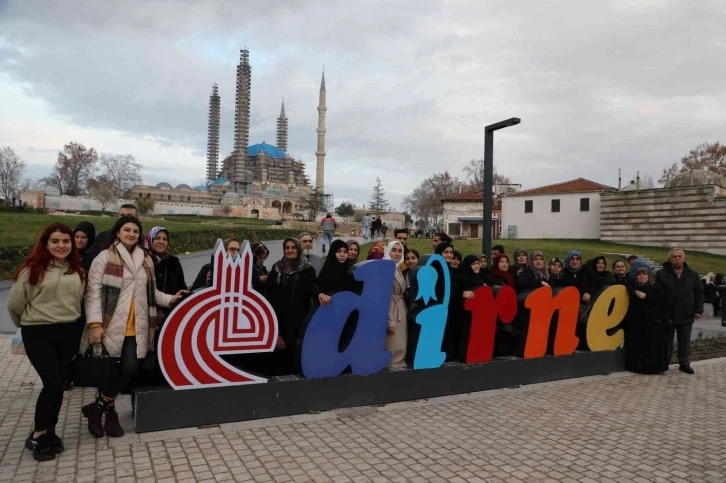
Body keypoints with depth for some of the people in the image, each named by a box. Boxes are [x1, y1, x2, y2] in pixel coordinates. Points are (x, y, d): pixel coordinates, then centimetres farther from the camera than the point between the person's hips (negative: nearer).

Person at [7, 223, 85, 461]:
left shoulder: (78, 271, 5)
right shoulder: (33, 269, -10)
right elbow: (14, 304, -3)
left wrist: (67, 319, 11)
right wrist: (28, 323, 10)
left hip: (68, 332, 5)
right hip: (38, 333, -5)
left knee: (59, 383, 10)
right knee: (53, 382, -11)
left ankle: (49, 432, 26)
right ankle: (37, 435, 8)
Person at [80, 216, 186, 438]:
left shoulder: (145, 260, 14)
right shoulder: (105, 257, -3)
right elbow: (93, 291, -8)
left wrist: (171, 299, 2)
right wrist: (95, 323, -16)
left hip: (136, 326, 4)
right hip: (111, 324, -4)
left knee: (130, 368, -5)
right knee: (108, 370, -1)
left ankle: (99, 407, 16)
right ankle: (107, 410, 21)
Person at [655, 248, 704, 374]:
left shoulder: (692, 275, 6)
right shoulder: (661, 274, -3)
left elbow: (699, 293, 9)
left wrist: (698, 310, 3)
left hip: (686, 315, 2)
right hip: (667, 314, -2)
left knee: (685, 340, 11)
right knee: (666, 340, 7)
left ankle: (684, 363, 23)